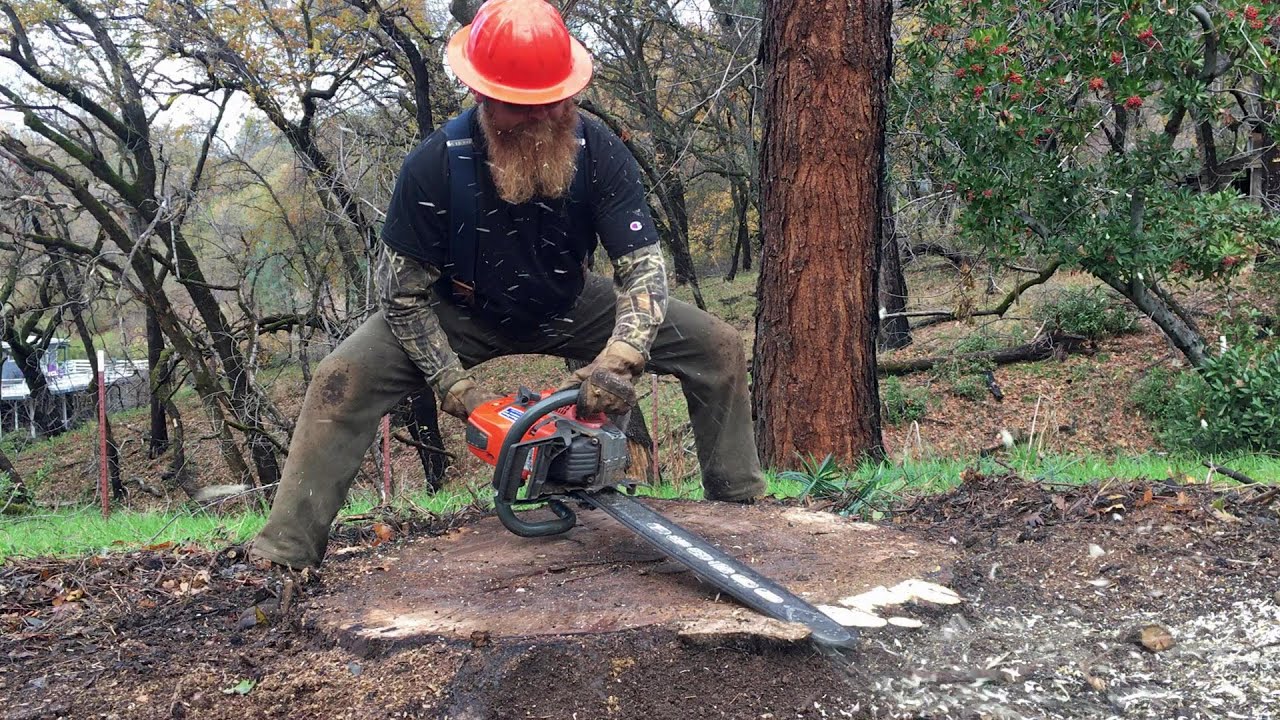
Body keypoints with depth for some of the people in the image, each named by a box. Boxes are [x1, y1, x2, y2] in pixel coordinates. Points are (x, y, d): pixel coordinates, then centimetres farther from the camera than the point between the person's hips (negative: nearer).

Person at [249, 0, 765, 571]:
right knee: (343, 381, -24)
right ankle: (282, 559, -15)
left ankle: (743, 507, 9)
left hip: (569, 308, 2)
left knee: (719, 348, -8)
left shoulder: (599, 152, -25)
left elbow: (643, 268, -25)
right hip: (462, 315, -2)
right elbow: (403, 292, -19)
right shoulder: (435, 165, -29)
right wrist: (457, 388, -25)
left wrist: (621, 358, -43)